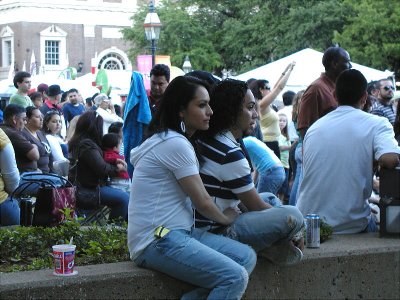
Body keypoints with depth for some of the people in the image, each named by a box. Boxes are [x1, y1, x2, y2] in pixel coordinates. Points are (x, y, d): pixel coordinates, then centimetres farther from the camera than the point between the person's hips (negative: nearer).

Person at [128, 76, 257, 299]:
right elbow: (202, 202, -8)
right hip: (156, 241, -10)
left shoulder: (173, 140, 17)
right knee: (235, 277, -22)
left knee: (247, 257, -1)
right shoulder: (175, 144, -14)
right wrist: (226, 218, 9)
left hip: (178, 232, 10)